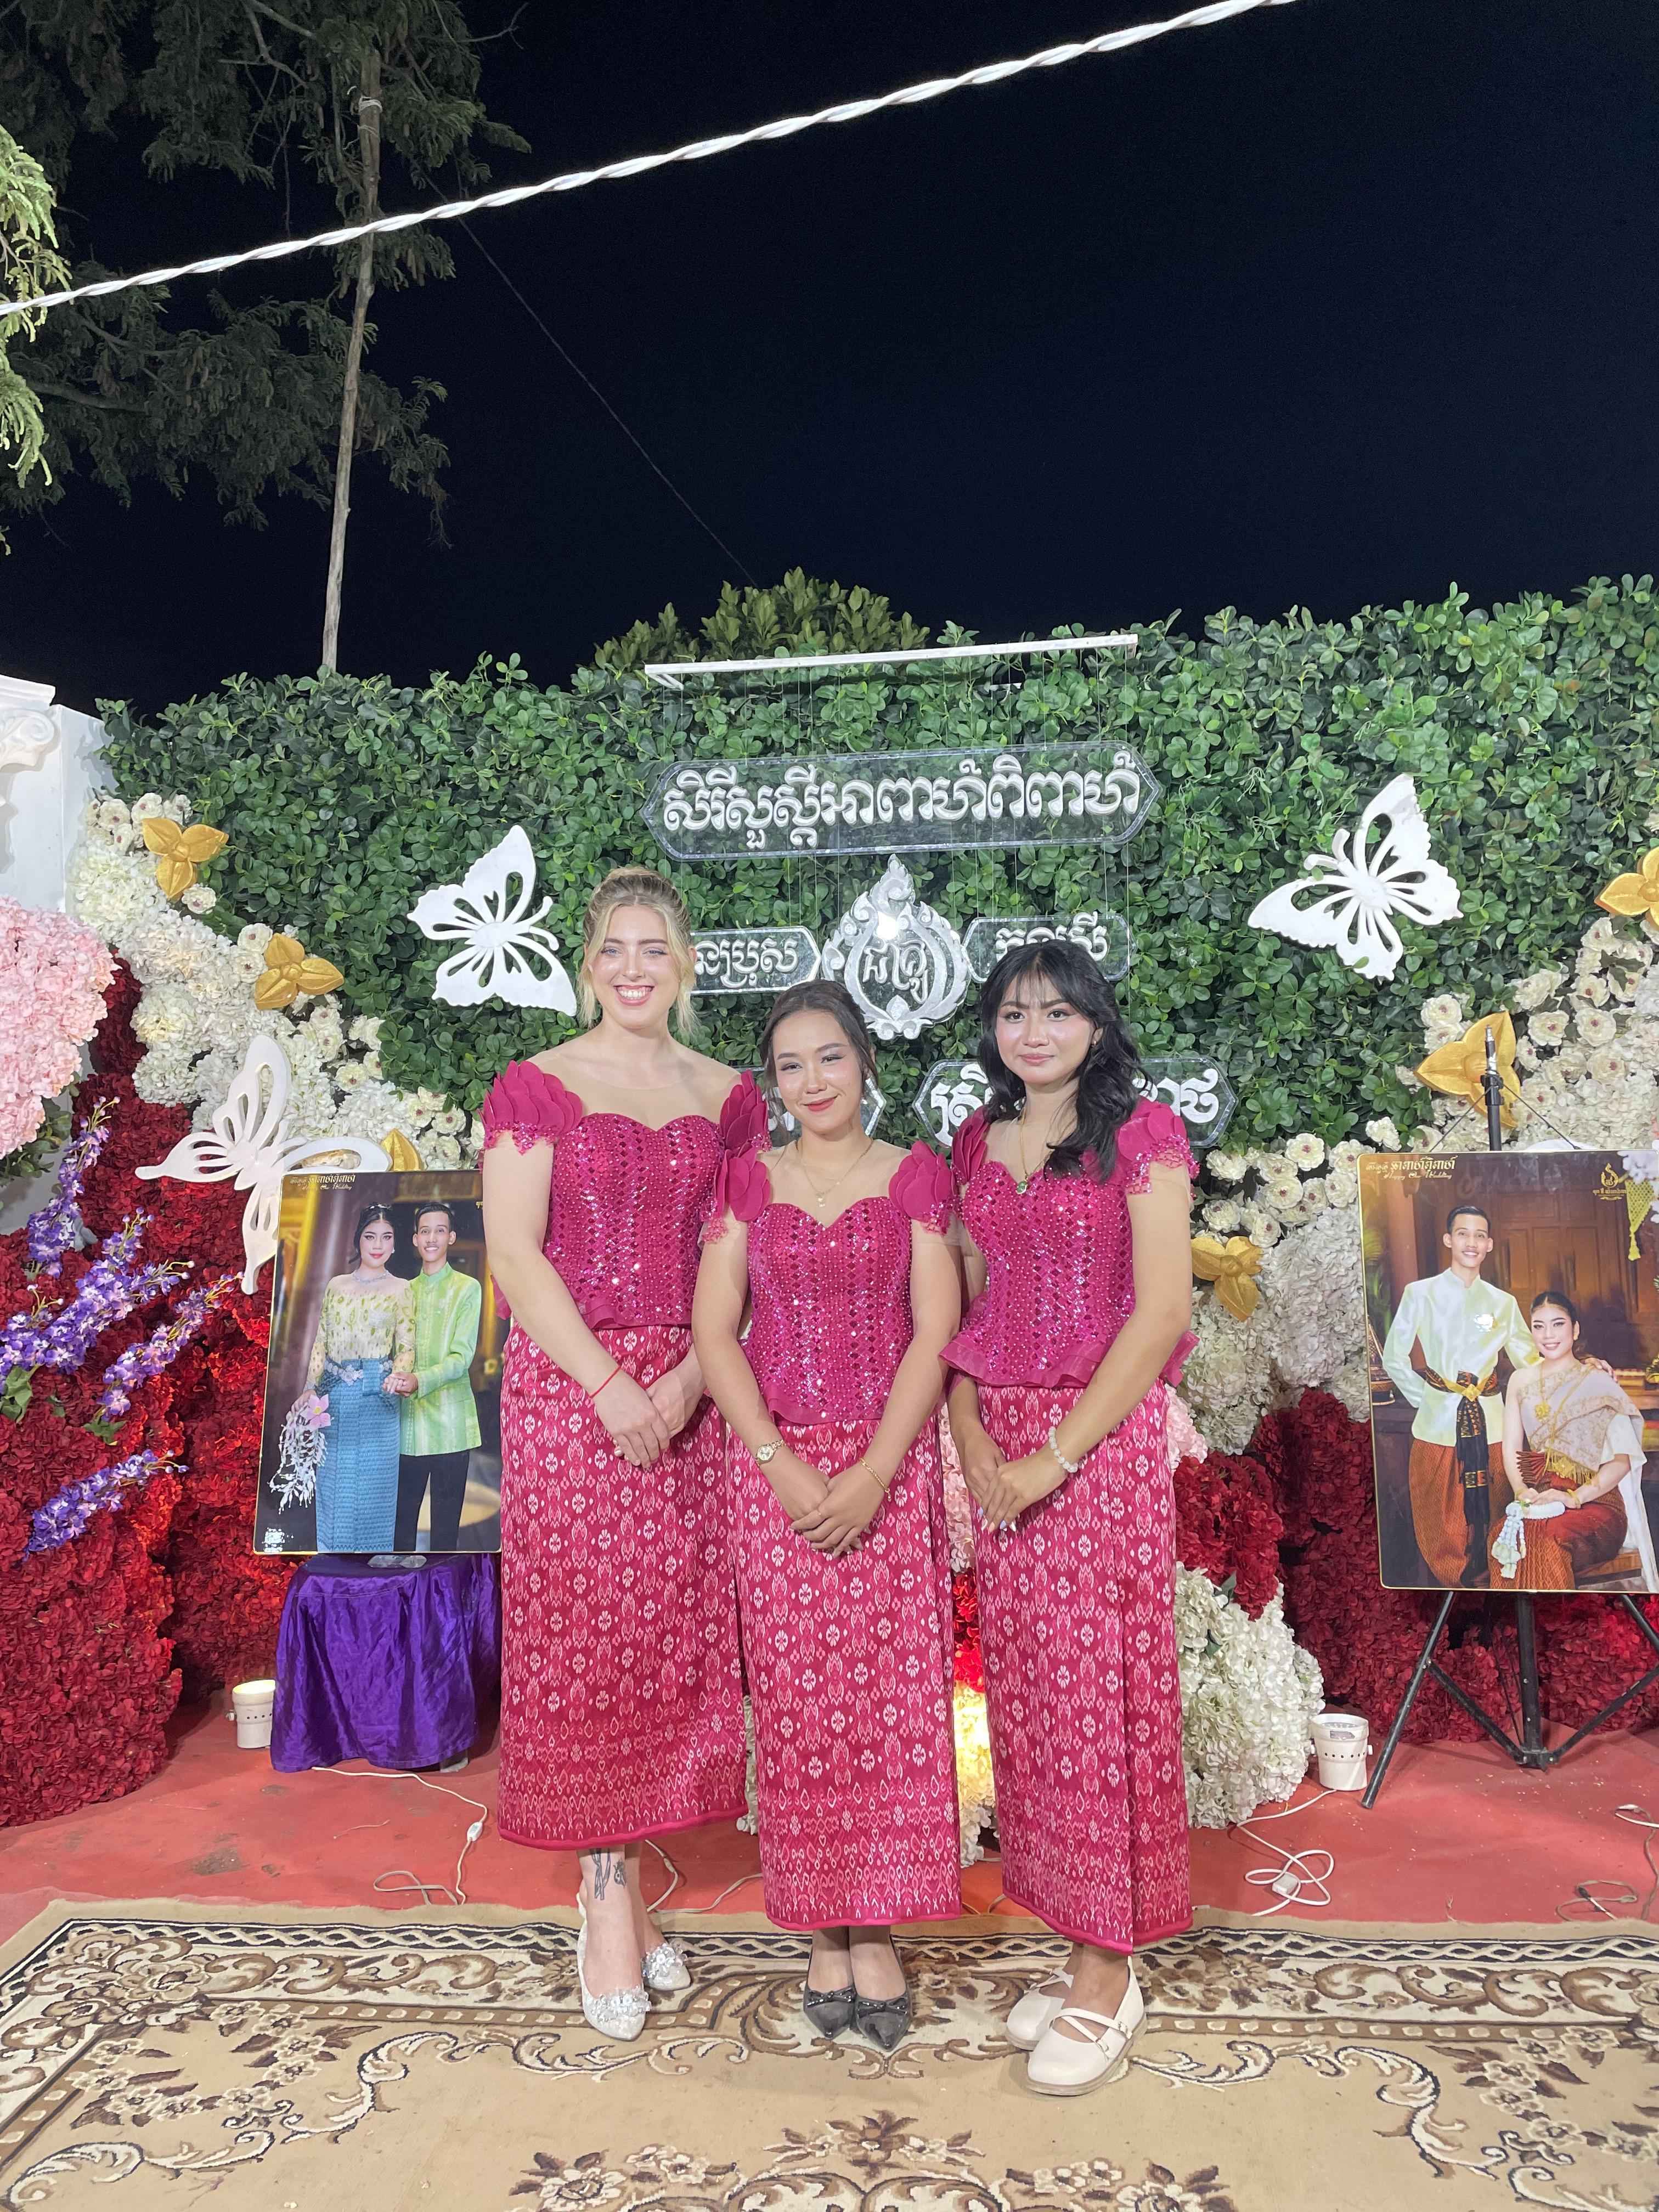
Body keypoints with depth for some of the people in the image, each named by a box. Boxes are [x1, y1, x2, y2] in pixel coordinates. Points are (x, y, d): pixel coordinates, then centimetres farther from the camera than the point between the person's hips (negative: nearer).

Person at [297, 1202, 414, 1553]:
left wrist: (397, 1375, -20)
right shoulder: (336, 1286, 11)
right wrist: (310, 1389, -1)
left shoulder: (400, 1289, 3)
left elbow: (406, 1347, 0)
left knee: (372, 1487, 1)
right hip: (333, 1396, 3)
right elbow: (320, 1342, 10)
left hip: (376, 1396, -3)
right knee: (332, 1482, 6)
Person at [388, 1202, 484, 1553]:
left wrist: (420, 1381, -25)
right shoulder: (406, 1291, 14)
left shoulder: (467, 1288, 0)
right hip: (408, 1422, 4)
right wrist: (396, 1378, -4)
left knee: (446, 1524, 3)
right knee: (402, 1515, 7)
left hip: (449, 1422, -4)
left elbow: (462, 1356, -9)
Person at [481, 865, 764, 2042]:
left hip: (691, 1395, 3)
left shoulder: (729, 1096, 8)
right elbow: (514, 1253, -6)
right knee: (583, 1633, 1)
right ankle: (609, 1898, 16)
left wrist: (688, 1379, -10)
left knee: (675, 1631, 6)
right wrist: (610, 1385, -13)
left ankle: (626, 1878, 24)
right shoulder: (535, 1087, 0)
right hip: (569, 1389, -2)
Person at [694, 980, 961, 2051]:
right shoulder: (749, 1181, 7)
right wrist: (780, 1461, -11)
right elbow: (715, 1330, 0)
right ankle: (823, 1934, 18)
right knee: (798, 1701, 4)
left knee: (892, 1695, 2)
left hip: (892, 1466, -1)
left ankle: (877, 1932, 17)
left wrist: (873, 1471, -12)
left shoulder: (917, 1177, 4)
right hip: (774, 1467, 1)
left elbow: (933, 1333, -3)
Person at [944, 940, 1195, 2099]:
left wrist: (1056, 1455, -13)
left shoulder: (1142, 1134, -4)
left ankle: (1109, 1976, 14)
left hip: (1105, 1435, -5)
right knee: (1021, 1685, 8)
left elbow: (1162, 1310, -11)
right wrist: (974, 1444, -3)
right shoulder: (978, 1144, 11)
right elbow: (964, 1306, 12)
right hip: (999, 1441, 5)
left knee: (1092, 1687, -1)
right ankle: (1082, 1943, 23)